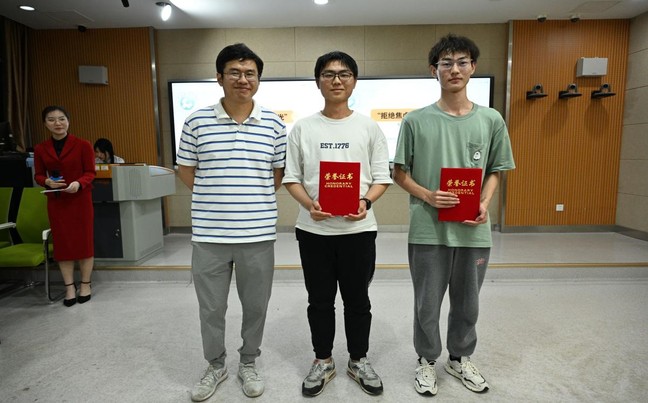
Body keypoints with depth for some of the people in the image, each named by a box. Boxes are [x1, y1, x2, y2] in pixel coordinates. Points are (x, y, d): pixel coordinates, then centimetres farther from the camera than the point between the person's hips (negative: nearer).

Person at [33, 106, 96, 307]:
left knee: (84, 241, 3)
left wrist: (79, 183, -24)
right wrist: (47, 181, -14)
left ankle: (85, 285, 17)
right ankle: (69, 287, 18)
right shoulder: (40, 149, 3)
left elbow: (90, 172, -5)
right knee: (62, 243, 7)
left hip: (81, 199, -3)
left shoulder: (83, 145, -6)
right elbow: (38, 175, 8)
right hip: (56, 201, 3)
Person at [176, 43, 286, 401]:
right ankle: (215, 366, 39)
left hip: (258, 234, 0)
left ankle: (249, 364, 38)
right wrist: (212, 199, 4)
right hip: (209, 234, 1)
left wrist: (256, 199, 3)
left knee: (255, 305, 14)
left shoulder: (274, 124, 0)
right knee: (211, 308, 15)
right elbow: (185, 169, 9)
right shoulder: (197, 121, 0)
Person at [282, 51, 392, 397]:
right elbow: (291, 178, 3)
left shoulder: (368, 127, 3)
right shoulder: (302, 128, 4)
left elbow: (382, 177, 2)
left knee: (357, 300, 13)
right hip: (313, 229, 1)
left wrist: (365, 202, -17)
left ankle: (358, 361, 35)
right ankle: (323, 361, 34)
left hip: (358, 229, 0)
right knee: (320, 300, 14)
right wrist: (309, 205, -16)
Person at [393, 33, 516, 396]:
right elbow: (400, 172, 1)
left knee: (468, 303, 18)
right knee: (427, 305, 12)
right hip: (428, 230, -2)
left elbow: (495, 171, 10)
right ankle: (427, 360, 36)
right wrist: (427, 196, -15)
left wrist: (485, 204, -8)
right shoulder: (416, 121, -4)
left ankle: (461, 358, 43)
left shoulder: (491, 120, 3)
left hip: (474, 231, 3)